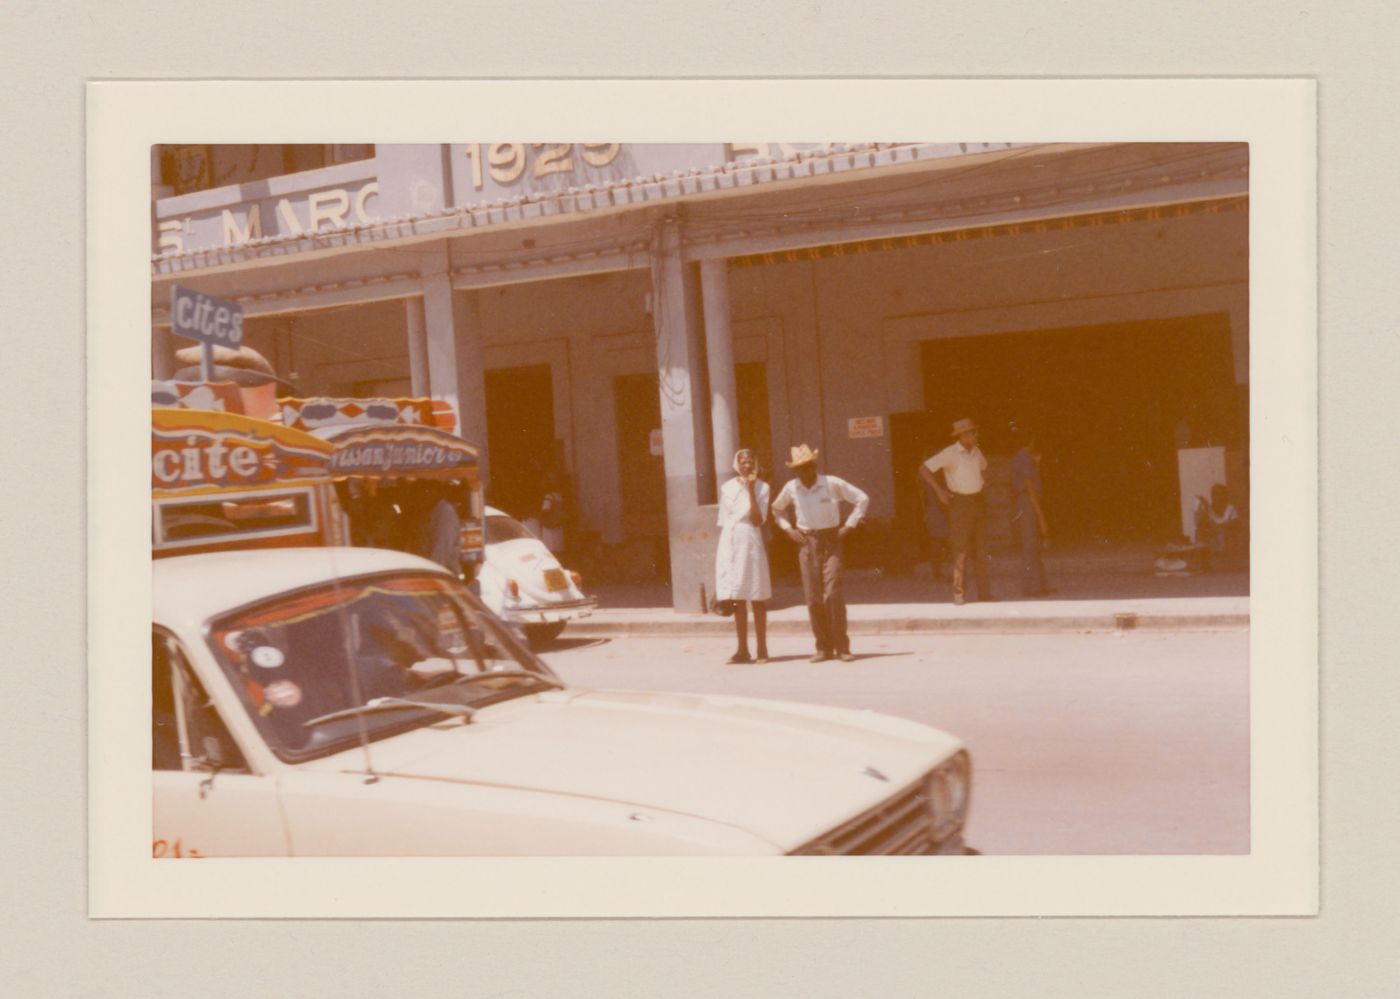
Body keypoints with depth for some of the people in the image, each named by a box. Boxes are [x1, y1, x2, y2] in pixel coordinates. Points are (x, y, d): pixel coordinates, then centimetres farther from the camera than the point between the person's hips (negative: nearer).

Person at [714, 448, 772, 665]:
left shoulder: (761, 487, 0)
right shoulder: (726, 488, 9)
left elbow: (758, 520, -11)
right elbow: (722, 522, 13)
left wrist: (751, 490, -14)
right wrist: (720, 551, 10)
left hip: (751, 544, -3)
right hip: (729, 545, 3)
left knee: (757, 599, 0)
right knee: (737, 600, 7)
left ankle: (762, 649, 6)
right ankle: (742, 650, 13)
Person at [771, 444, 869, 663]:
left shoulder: (833, 484, -7)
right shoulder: (791, 488, 1)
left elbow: (862, 499, 1)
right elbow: (777, 508, 22)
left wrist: (848, 526, -4)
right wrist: (788, 529, 8)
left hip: (830, 541, -3)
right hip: (807, 544, 3)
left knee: (832, 594, -12)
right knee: (813, 598, 0)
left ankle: (842, 647, -5)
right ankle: (824, 648, 8)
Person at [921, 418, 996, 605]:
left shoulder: (976, 451, 9)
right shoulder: (950, 453, -11)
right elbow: (924, 469, -13)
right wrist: (939, 491, -15)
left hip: (978, 502, 6)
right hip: (960, 503, -6)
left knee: (981, 549, 6)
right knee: (961, 549, -8)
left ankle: (984, 592, 10)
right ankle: (959, 594, -5)